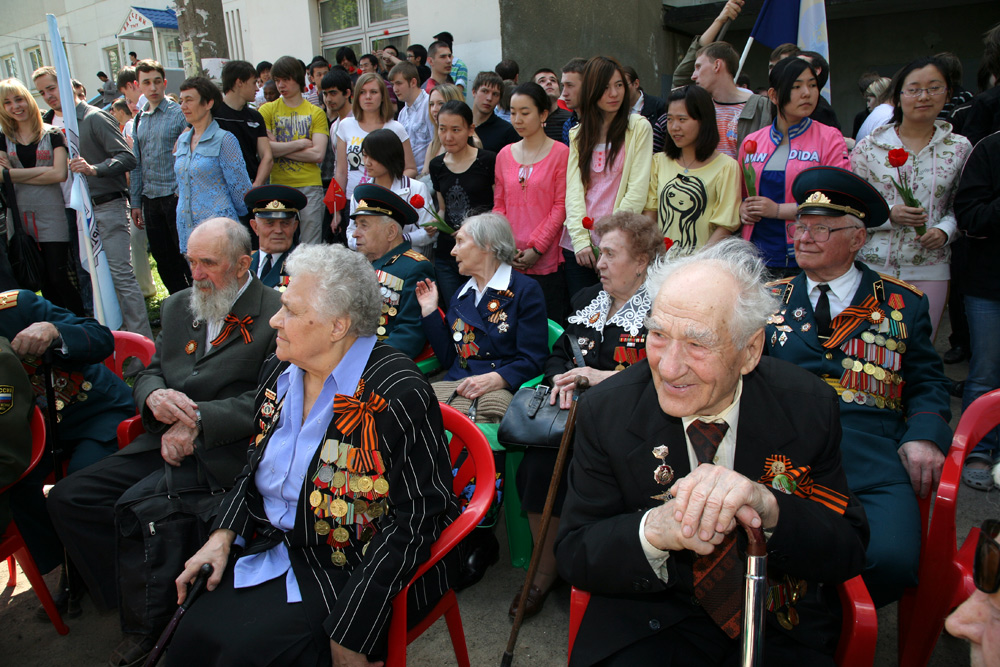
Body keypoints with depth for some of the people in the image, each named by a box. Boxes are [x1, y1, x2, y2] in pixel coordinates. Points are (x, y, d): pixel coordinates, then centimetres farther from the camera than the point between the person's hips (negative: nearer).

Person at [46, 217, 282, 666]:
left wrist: (198, 419, -20)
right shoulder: (178, 306, 18)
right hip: (164, 442, 8)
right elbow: (149, 373, 18)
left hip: (222, 454, -7)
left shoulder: (276, 314, -6)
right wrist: (154, 396, -7)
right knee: (67, 498, -6)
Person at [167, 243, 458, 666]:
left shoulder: (398, 393, -20)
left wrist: (351, 630, -21)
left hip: (347, 571, -6)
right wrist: (223, 535, 0)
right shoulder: (280, 372, 5)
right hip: (270, 548, 7)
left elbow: (419, 516, -20)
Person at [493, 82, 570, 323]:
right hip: (509, 263, 4)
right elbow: (499, 205, 11)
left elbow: (560, 207, -6)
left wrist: (536, 248, -12)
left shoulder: (560, 153, -2)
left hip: (546, 260, -4)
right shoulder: (505, 154, 12)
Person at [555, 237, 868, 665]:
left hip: (781, 628, 3)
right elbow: (573, 557, -12)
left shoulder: (808, 407, -12)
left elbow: (849, 554, -9)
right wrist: (654, 530, -33)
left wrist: (768, 507, -31)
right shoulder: (605, 411, -14)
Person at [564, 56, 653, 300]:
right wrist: (581, 239, -9)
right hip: (576, 244, 3)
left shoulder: (638, 127, 2)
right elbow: (573, 188, 3)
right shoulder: (578, 133, 13)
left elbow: (637, 190, -6)